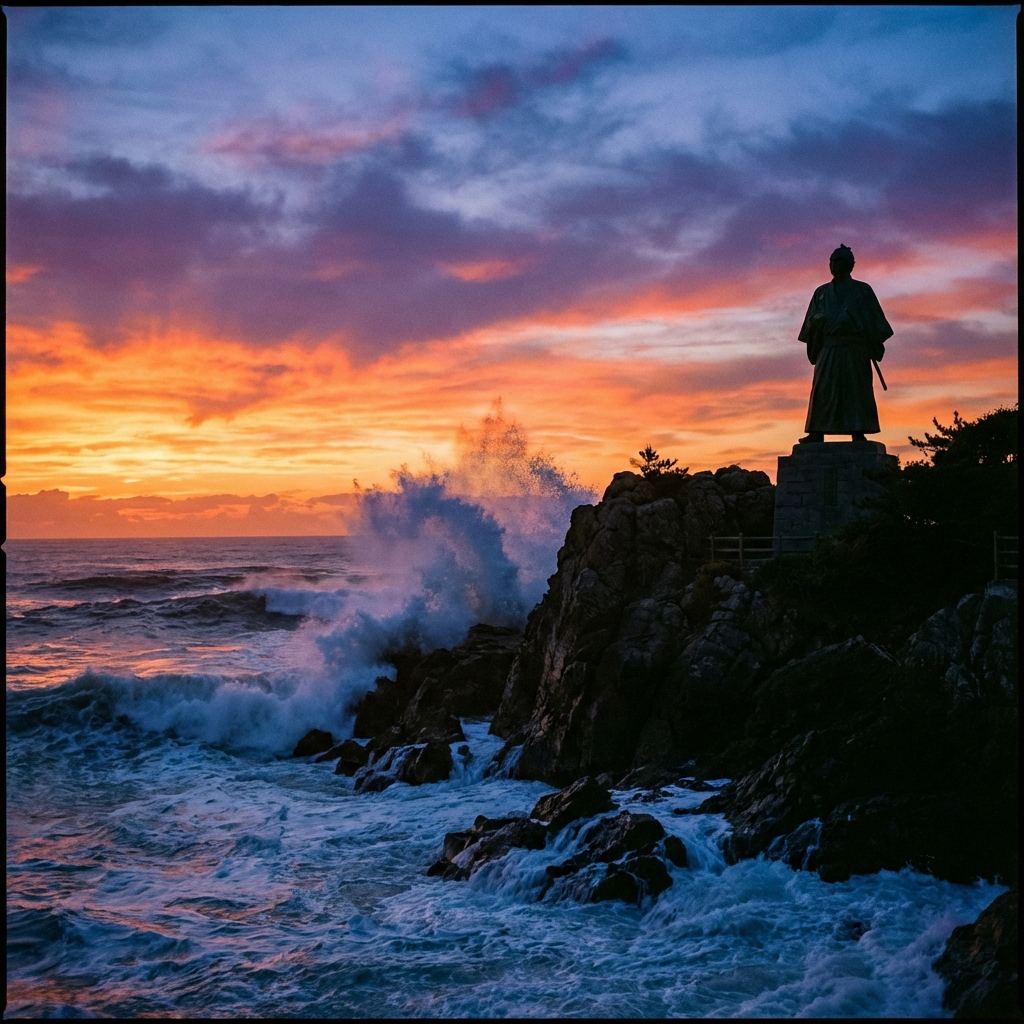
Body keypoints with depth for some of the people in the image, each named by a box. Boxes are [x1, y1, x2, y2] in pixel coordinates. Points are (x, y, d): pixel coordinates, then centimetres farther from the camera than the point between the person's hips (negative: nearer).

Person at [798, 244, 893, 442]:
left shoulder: (862, 290, 8)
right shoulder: (821, 292, 17)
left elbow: (874, 319, 4)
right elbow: (812, 320, 12)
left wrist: (874, 348, -5)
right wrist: (819, 319, -12)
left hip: (855, 349, -3)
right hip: (828, 349, 3)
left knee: (857, 389, -7)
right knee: (822, 389, -6)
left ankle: (858, 433, -9)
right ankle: (817, 433, -9)